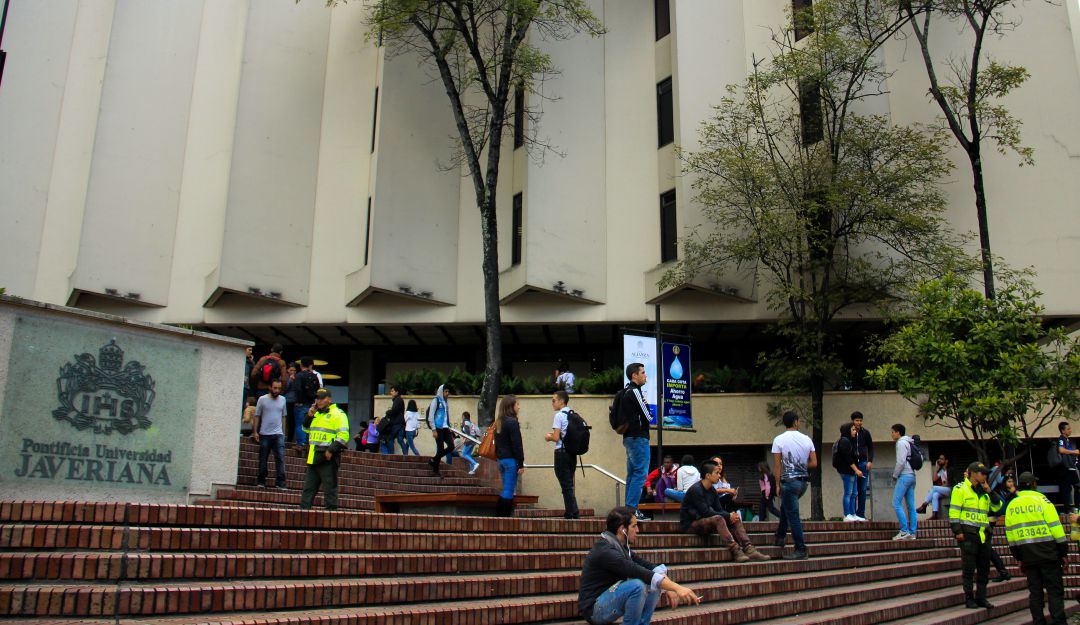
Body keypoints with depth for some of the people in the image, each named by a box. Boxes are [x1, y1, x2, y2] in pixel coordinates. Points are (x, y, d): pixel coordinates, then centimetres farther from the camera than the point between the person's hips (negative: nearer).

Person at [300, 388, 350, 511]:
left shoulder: (338, 414, -7)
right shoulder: (316, 414, 19)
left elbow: (343, 436, -15)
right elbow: (306, 429, 26)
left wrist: (331, 451, -20)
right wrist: (309, 416, 9)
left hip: (327, 458, -8)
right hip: (313, 458, 8)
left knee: (329, 488, -3)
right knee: (308, 487, 11)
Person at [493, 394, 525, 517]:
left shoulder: (499, 422, 13)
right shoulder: (512, 422, -13)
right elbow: (517, 444, -16)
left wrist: (499, 457, 19)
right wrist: (521, 464, -13)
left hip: (501, 459, 8)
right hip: (511, 460, -8)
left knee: (506, 490, 14)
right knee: (508, 491, -4)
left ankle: (498, 516, 14)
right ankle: (504, 516, -4)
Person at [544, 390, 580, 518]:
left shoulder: (559, 416, -12)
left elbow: (556, 438, -17)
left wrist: (548, 437, 4)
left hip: (562, 452, -7)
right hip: (572, 452, 7)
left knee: (566, 485, -2)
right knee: (569, 484, 15)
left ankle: (572, 513, -1)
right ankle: (571, 512, 18)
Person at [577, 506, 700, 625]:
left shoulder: (621, 547, 8)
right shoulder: (605, 551, -23)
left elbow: (647, 566, 5)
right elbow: (638, 572, -32)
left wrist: (669, 587, -10)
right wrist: (676, 587, -34)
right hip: (594, 609, -9)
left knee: (658, 572, 1)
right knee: (637, 585, -33)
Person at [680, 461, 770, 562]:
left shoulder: (712, 490, 9)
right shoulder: (696, 489, -19)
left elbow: (719, 509, 9)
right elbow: (705, 512, -24)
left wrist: (730, 516, -13)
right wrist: (728, 516, -19)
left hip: (705, 522, 9)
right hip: (691, 524, -9)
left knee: (736, 519, -4)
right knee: (718, 518, -34)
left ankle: (749, 549, -19)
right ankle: (736, 551, -39)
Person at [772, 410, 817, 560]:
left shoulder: (779, 440, -8)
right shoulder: (806, 439, 2)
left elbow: (777, 465, -9)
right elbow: (814, 464, 1)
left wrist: (778, 484, -2)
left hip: (789, 481, -5)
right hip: (804, 481, 5)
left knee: (793, 515, 0)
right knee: (786, 507, 27)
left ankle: (801, 550, 1)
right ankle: (780, 537, 31)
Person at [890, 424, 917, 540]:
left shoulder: (901, 443, -8)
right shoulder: (909, 443, 19)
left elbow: (901, 462, -16)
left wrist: (895, 475, -5)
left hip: (904, 476, -9)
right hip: (912, 475, 9)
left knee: (896, 503, -11)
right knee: (911, 506, 6)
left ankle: (904, 531, -16)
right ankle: (912, 533, 5)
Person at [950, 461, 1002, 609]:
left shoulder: (984, 491, 17)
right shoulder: (960, 489, -5)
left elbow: (997, 507, 13)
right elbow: (954, 511, -9)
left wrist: (990, 492, 2)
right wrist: (957, 531, -15)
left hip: (983, 534, 7)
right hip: (968, 535, -7)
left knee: (984, 568, 10)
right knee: (969, 568, -3)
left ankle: (981, 597, 20)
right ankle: (969, 598, 5)